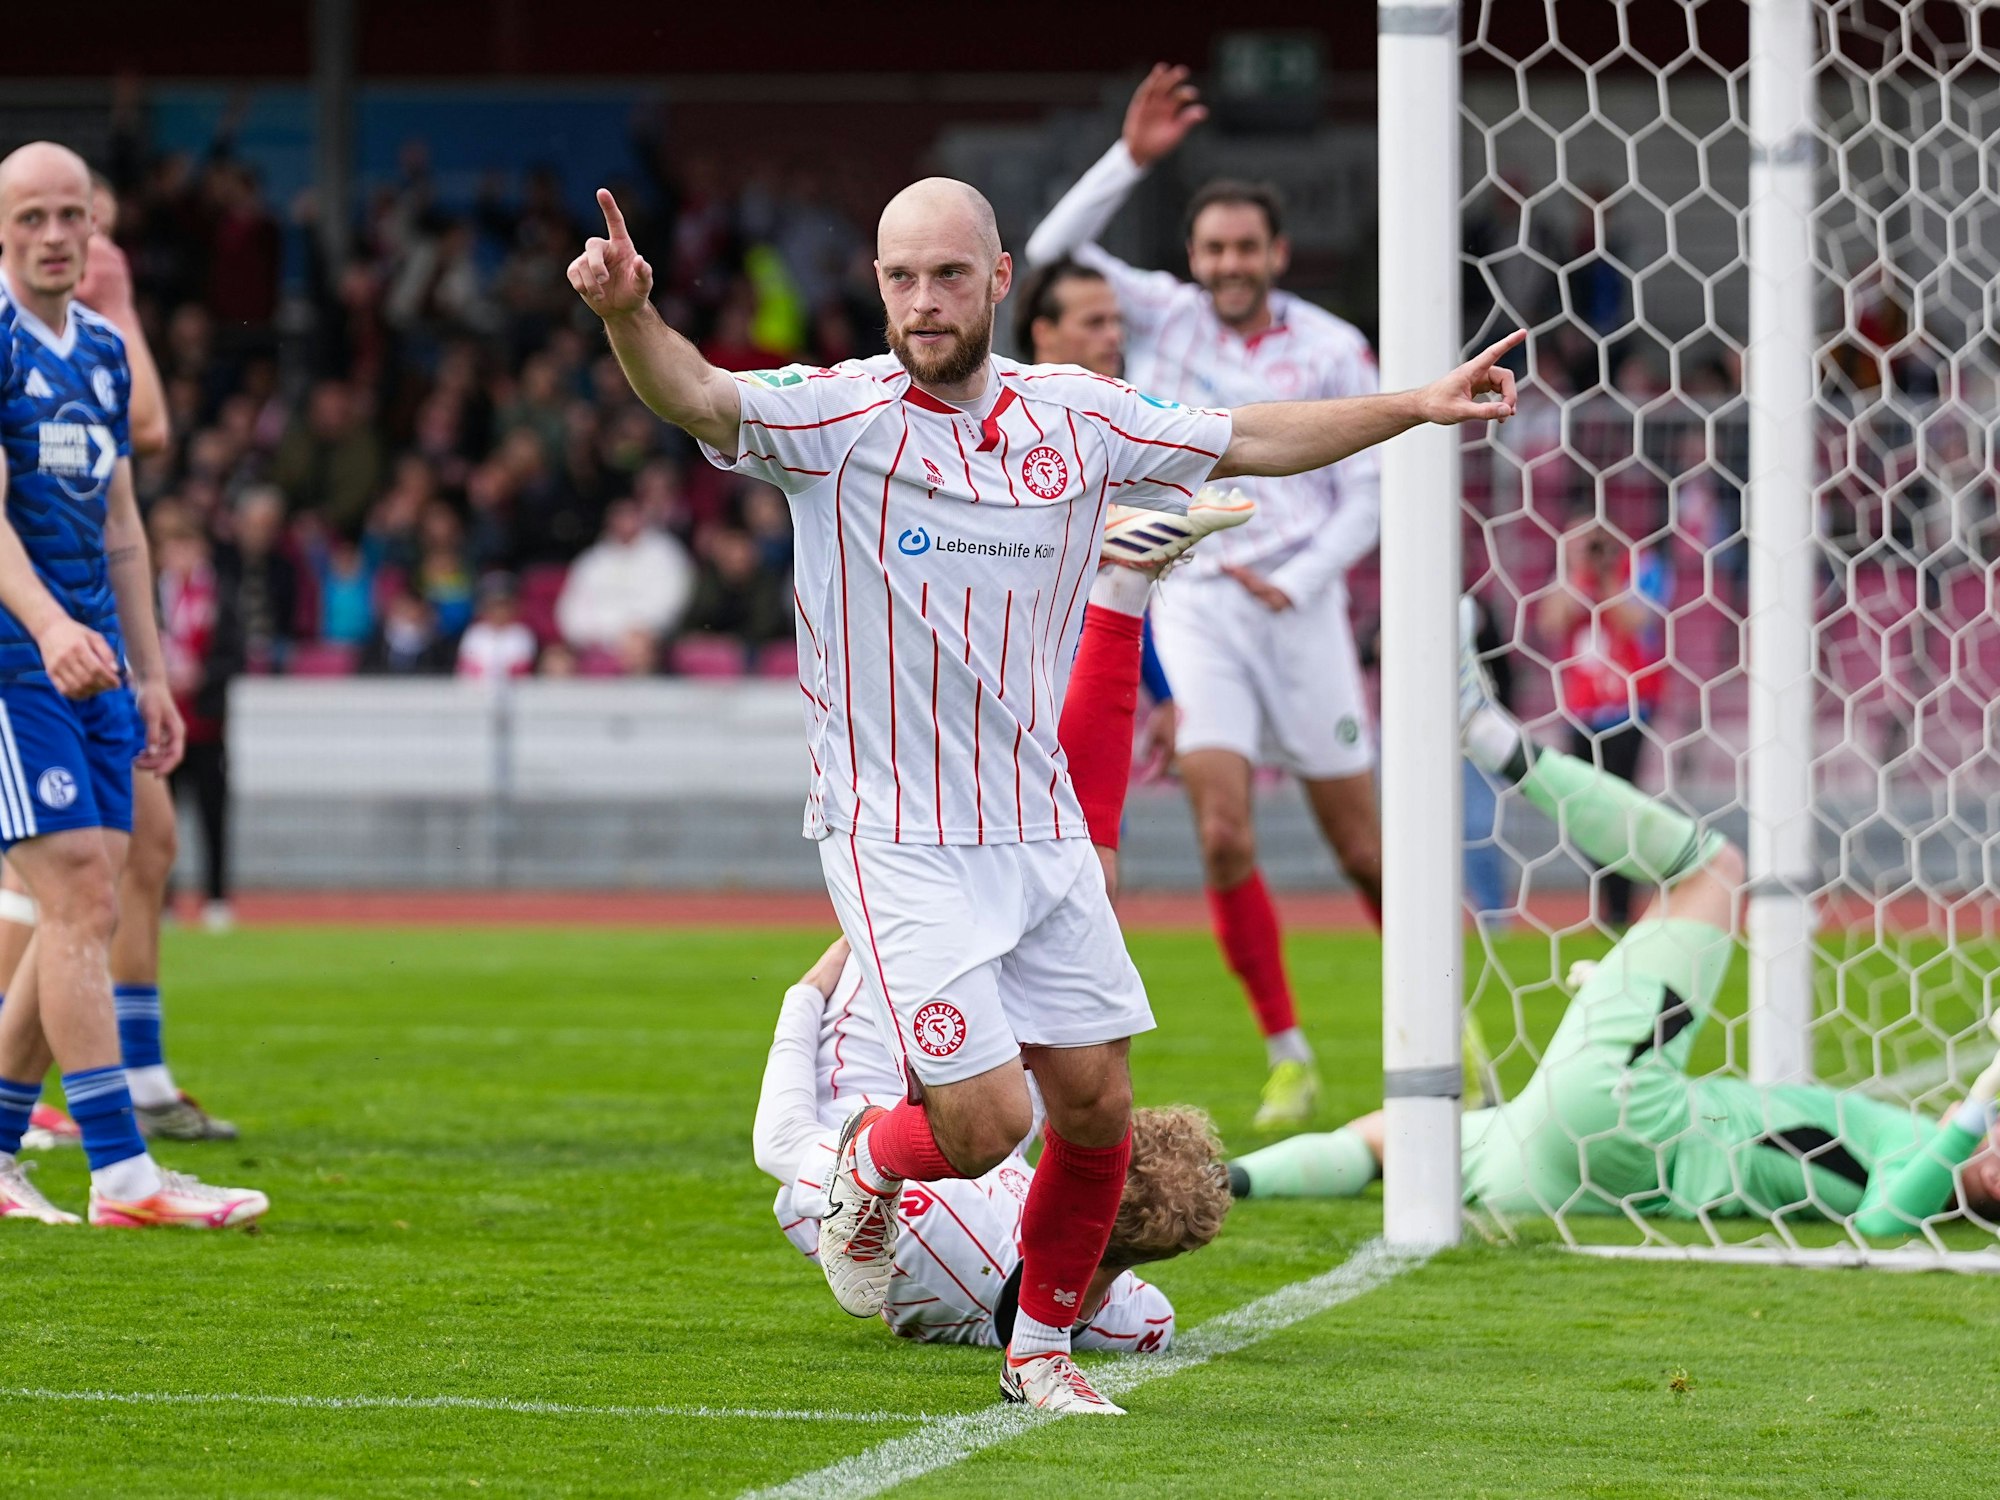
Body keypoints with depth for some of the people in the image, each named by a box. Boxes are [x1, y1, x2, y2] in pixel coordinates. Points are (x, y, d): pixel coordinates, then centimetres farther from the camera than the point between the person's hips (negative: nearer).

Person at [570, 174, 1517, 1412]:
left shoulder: (1080, 418, 4)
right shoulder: (840, 416, -10)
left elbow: (1253, 440, 17)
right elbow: (698, 396, -28)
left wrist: (1417, 408, 14)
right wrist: (630, 315, -49)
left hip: (1040, 832, 5)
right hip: (897, 838, -5)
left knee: (1096, 1105, 5)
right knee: (983, 1123, -13)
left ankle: (1044, 1345, 28)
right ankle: (873, 1165, 23)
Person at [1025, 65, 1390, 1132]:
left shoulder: (1332, 350, -1)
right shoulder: (1162, 316, 3)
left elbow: (1368, 493, 1)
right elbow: (1053, 254, -7)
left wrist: (1300, 581, -13)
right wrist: (1131, 159, -16)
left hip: (1299, 606, -1)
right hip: (1192, 599, 1)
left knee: (1361, 848, 4)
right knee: (1223, 836, -12)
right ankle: (1287, 1056, -1)